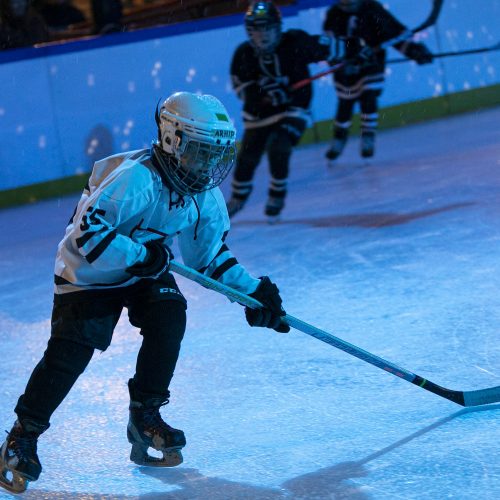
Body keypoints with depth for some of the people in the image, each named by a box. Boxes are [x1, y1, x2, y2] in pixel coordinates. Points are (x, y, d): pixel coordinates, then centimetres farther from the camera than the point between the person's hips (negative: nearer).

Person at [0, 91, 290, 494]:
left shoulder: (205, 193, -7)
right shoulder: (136, 178, -32)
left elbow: (211, 255, 4)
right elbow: (87, 233, -36)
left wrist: (253, 291, -5)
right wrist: (140, 255, -36)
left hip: (144, 272, 6)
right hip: (88, 273, -6)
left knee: (169, 318, -18)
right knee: (70, 351, -15)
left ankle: (145, 416, -2)